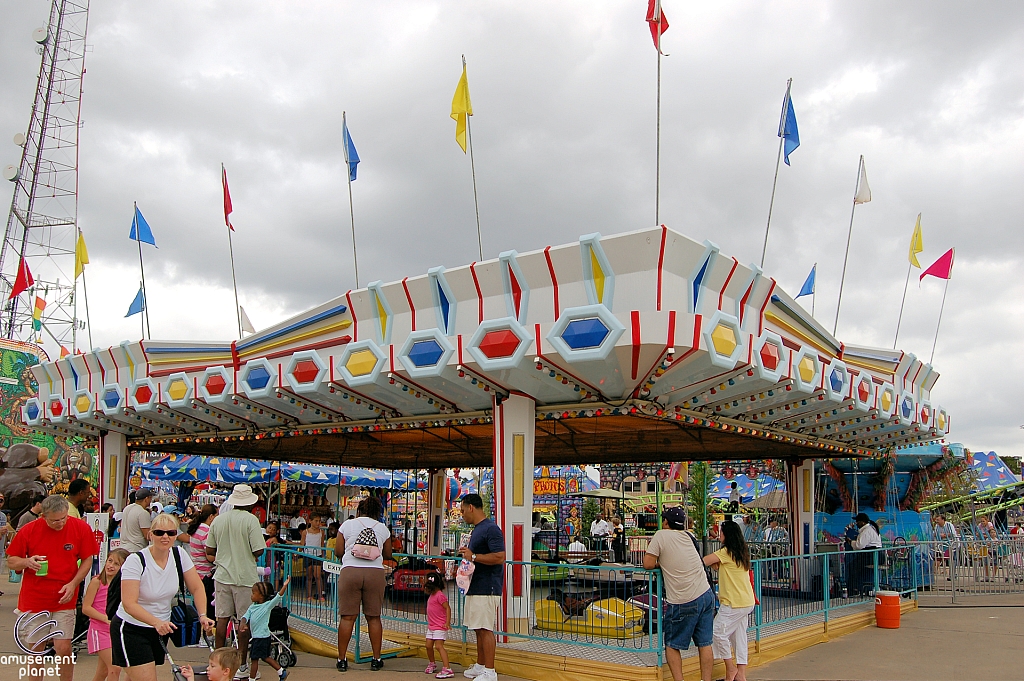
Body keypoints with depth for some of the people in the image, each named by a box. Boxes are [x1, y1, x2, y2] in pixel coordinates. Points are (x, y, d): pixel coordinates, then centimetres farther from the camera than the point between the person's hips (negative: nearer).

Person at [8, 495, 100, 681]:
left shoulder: (81, 528, -7)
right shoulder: (29, 531, -8)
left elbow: (87, 560, 2)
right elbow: (11, 561, 2)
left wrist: (73, 584, -11)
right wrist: (27, 562, -21)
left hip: (64, 599, -1)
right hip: (34, 599, 1)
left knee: (64, 648, -5)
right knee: (35, 650, 9)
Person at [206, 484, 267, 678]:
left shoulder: (218, 520, 3)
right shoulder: (250, 520, -13)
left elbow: (209, 550, 10)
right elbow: (259, 551, -16)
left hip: (222, 575, 5)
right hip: (245, 577, -5)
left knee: (222, 618, 12)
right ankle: (241, 666, 8)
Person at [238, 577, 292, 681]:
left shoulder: (268, 605, -11)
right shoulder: (252, 607, 8)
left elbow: (278, 597, -21)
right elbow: (246, 616, -3)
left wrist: (285, 586, -34)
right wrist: (243, 624, -24)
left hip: (262, 637, -8)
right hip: (255, 636, 8)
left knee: (254, 658, 0)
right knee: (265, 657, 17)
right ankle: (281, 671, 27)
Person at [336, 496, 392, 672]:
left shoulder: (348, 525, 6)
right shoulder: (383, 528, 11)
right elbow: (388, 555, 18)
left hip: (350, 570, -1)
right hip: (375, 572, 1)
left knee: (347, 617, 3)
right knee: (374, 617, 8)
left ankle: (342, 659, 8)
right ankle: (376, 659, 13)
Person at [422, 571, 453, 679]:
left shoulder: (440, 595, -17)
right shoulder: (431, 595, 12)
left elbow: (448, 608, -20)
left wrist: (448, 622, -24)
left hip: (440, 627, -10)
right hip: (431, 626, 10)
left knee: (439, 646, -16)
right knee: (428, 646, 13)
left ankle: (447, 669, -20)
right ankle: (432, 664, 35)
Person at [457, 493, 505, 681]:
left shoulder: (491, 528, -15)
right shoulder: (477, 529, 18)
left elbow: (499, 557, -23)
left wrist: (473, 556, -20)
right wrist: (468, 554, 13)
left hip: (486, 588, -10)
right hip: (475, 587, 10)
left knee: (485, 629, -6)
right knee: (478, 629, 15)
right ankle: (480, 666, 25)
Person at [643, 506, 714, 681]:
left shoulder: (662, 535, -8)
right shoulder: (688, 536, 10)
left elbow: (647, 564, -11)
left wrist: (660, 563, 8)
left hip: (683, 603, -6)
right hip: (706, 595, 6)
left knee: (672, 645, 8)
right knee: (705, 644, 10)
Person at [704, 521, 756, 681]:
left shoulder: (726, 552, -14)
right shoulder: (742, 552, 11)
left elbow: (704, 561, -19)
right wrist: (718, 564, 0)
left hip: (734, 603, -9)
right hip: (747, 602, 9)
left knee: (718, 633, -1)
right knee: (739, 636, 11)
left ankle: (730, 668, 7)